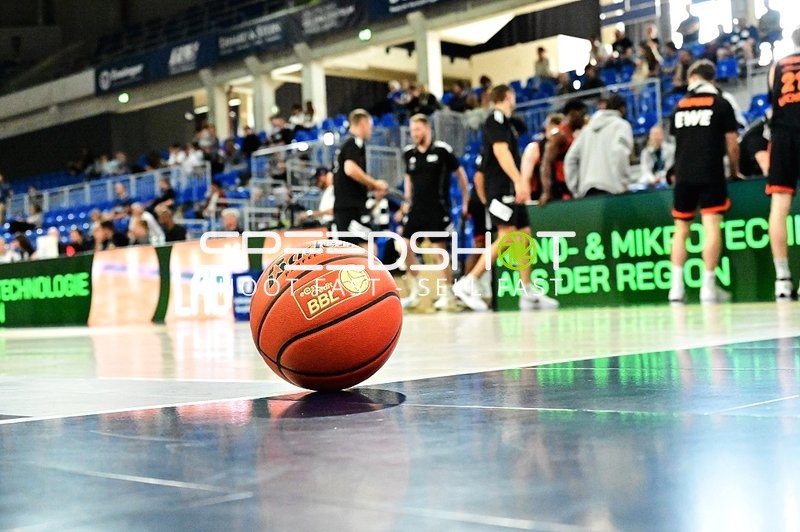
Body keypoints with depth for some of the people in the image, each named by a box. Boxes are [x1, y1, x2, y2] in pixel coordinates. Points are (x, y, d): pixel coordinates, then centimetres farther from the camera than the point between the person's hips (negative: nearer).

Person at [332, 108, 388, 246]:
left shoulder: (345, 144, 20)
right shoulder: (356, 143, -7)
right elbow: (350, 169, -22)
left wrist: (372, 186, 18)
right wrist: (375, 183, -13)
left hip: (341, 205, 9)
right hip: (353, 205, -9)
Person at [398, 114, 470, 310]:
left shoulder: (442, 150, -8)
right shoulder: (409, 153, 6)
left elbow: (460, 173, 0)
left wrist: (465, 201, 1)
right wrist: (407, 200, 15)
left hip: (438, 209, -5)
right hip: (416, 209, 5)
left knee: (440, 249, -5)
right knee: (406, 246, -1)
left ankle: (446, 293, 9)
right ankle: (414, 292, 12)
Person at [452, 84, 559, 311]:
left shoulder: (506, 121, 22)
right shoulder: (497, 118, -7)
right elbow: (500, 150, -18)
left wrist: (521, 183, 21)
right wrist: (518, 181, -25)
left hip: (510, 188, 10)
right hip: (500, 188, -10)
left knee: (524, 235, 6)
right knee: (506, 236, -17)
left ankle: (528, 294, 7)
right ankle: (468, 284, -15)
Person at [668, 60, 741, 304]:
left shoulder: (679, 106, 12)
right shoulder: (721, 104, 1)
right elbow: (732, 144, 2)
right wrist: (735, 170, 17)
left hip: (683, 175, 4)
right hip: (711, 174, -4)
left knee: (681, 229, 10)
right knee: (712, 227, -5)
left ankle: (677, 285, 4)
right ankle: (708, 285, -10)